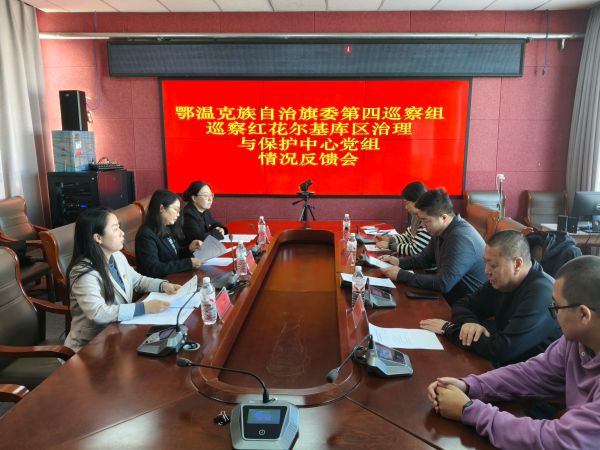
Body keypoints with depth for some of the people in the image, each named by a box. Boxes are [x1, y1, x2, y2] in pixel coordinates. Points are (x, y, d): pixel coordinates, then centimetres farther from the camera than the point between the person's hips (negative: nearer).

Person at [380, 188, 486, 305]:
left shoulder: (461, 239, -28)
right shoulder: (440, 231, 1)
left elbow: (443, 284, -31)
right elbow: (425, 258, 15)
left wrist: (401, 275, -25)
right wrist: (399, 262, -3)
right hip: (449, 296, 8)